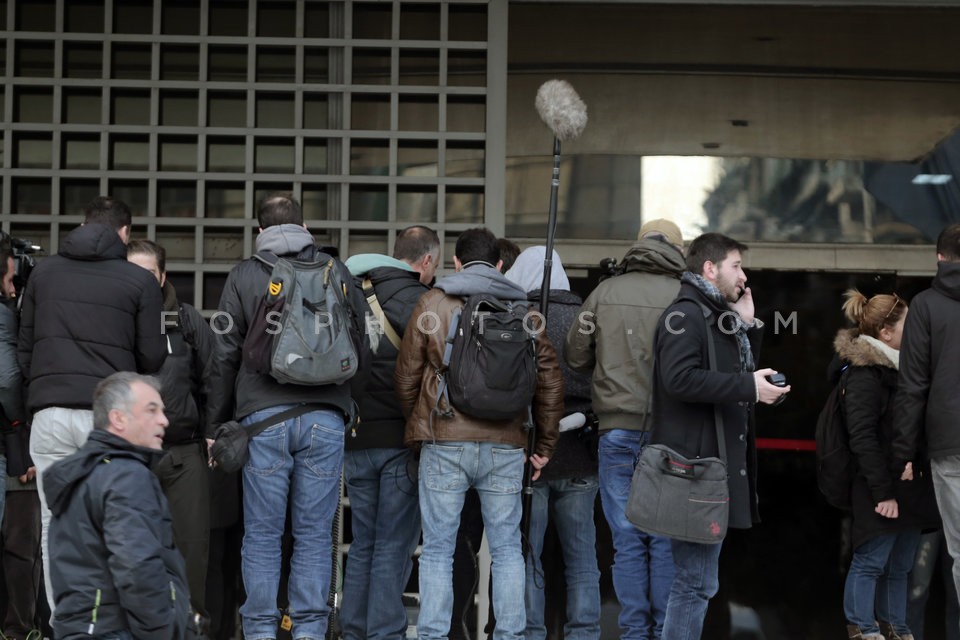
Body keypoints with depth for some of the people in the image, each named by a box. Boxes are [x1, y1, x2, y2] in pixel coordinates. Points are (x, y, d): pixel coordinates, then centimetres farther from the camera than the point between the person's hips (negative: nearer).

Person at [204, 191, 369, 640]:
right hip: (325, 417, 1)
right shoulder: (337, 272, 9)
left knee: (262, 536, 3)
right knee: (314, 535, 4)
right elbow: (362, 347, 12)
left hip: (264, 417, -1)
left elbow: (225, 356, 4)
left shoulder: (244, 276, 5)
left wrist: (215, 426, 10)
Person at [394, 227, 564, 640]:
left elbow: (407, 377, 6)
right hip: (505, 447, 2)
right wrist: (545, 445, 18)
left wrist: (417, 429, 21)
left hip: (445, 441, -1)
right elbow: (550, 382, 9)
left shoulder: (433, 304, 3)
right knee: (507, 549, 9)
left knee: (438, 550, 4)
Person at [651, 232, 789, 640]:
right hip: (695, 466, -11)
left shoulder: (717, 317, 21)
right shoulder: (684, 315, -11)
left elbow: (738, 372, 23)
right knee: (696, 583, -10)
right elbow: (680, 379, -25)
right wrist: (748, 387, -23)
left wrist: (748, 327, 13)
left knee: (697, 581, 16)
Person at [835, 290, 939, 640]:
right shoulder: (864, 374, -12)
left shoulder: (899, 366, 15)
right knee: (870, 562, -1)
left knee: (900, 566, 13)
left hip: (908, 488, 9)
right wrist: (883, 492, -19)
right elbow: (863, 437, -17)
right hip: (882, 489, -8)